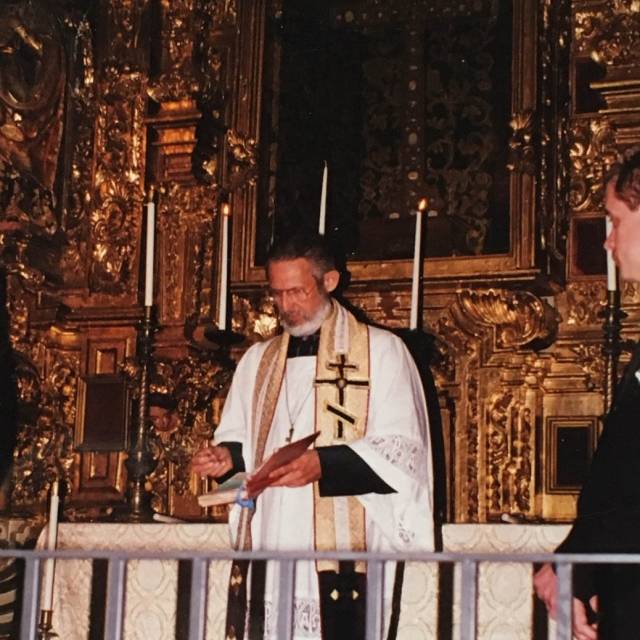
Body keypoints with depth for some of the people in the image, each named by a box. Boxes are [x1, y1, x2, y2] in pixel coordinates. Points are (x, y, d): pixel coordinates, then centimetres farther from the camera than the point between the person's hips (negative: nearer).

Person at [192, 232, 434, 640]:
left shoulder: (381, 351, 3)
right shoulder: (258, 361, 20)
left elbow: (402, 450, -5)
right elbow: (238, 438, 24)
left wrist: (323, 464, -18)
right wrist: (228, 457, 0)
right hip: (269, 549, 4)